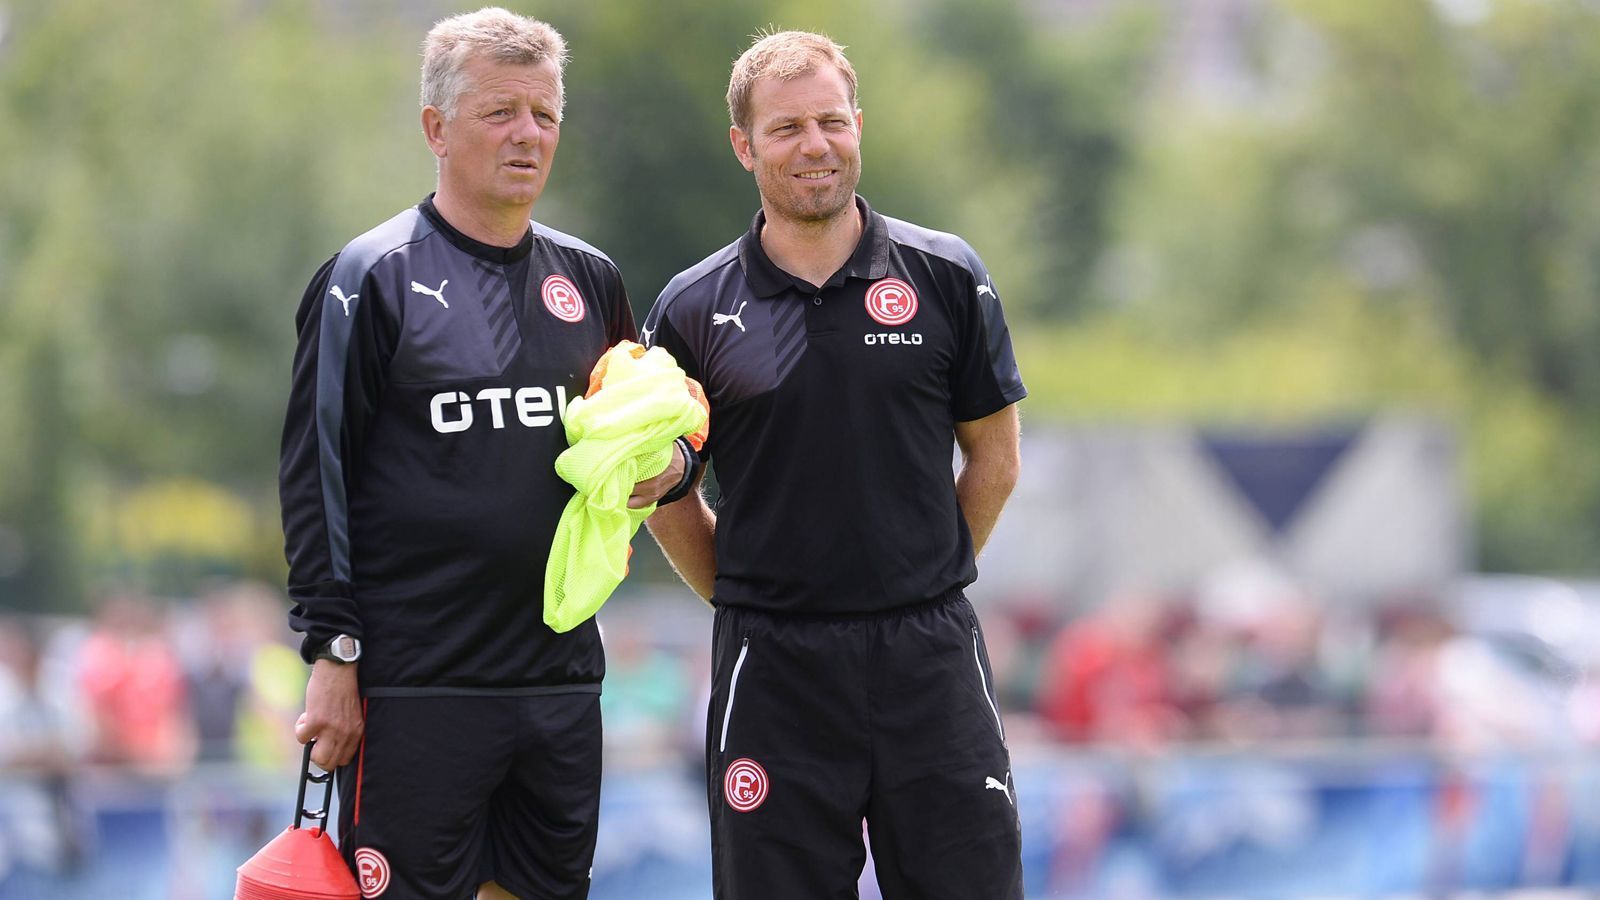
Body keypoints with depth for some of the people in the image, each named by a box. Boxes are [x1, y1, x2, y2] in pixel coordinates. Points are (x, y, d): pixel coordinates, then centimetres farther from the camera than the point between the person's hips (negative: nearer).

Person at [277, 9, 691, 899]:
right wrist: (334, 652, -11)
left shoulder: (589, 280, 13)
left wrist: (666, 465, 0)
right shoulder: (371, 280, -3)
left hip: (562, 677, 6)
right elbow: (316, 476, -5)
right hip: (417, 687, -6)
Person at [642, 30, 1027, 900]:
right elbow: (668, 493, 11)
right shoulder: (693, 311, 3)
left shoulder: (946, 279, 2)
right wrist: (749, 599, 6)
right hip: (773, 668, 0)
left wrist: (922, 585, 8)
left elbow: (994, 459, 10)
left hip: (929, 655, 0)